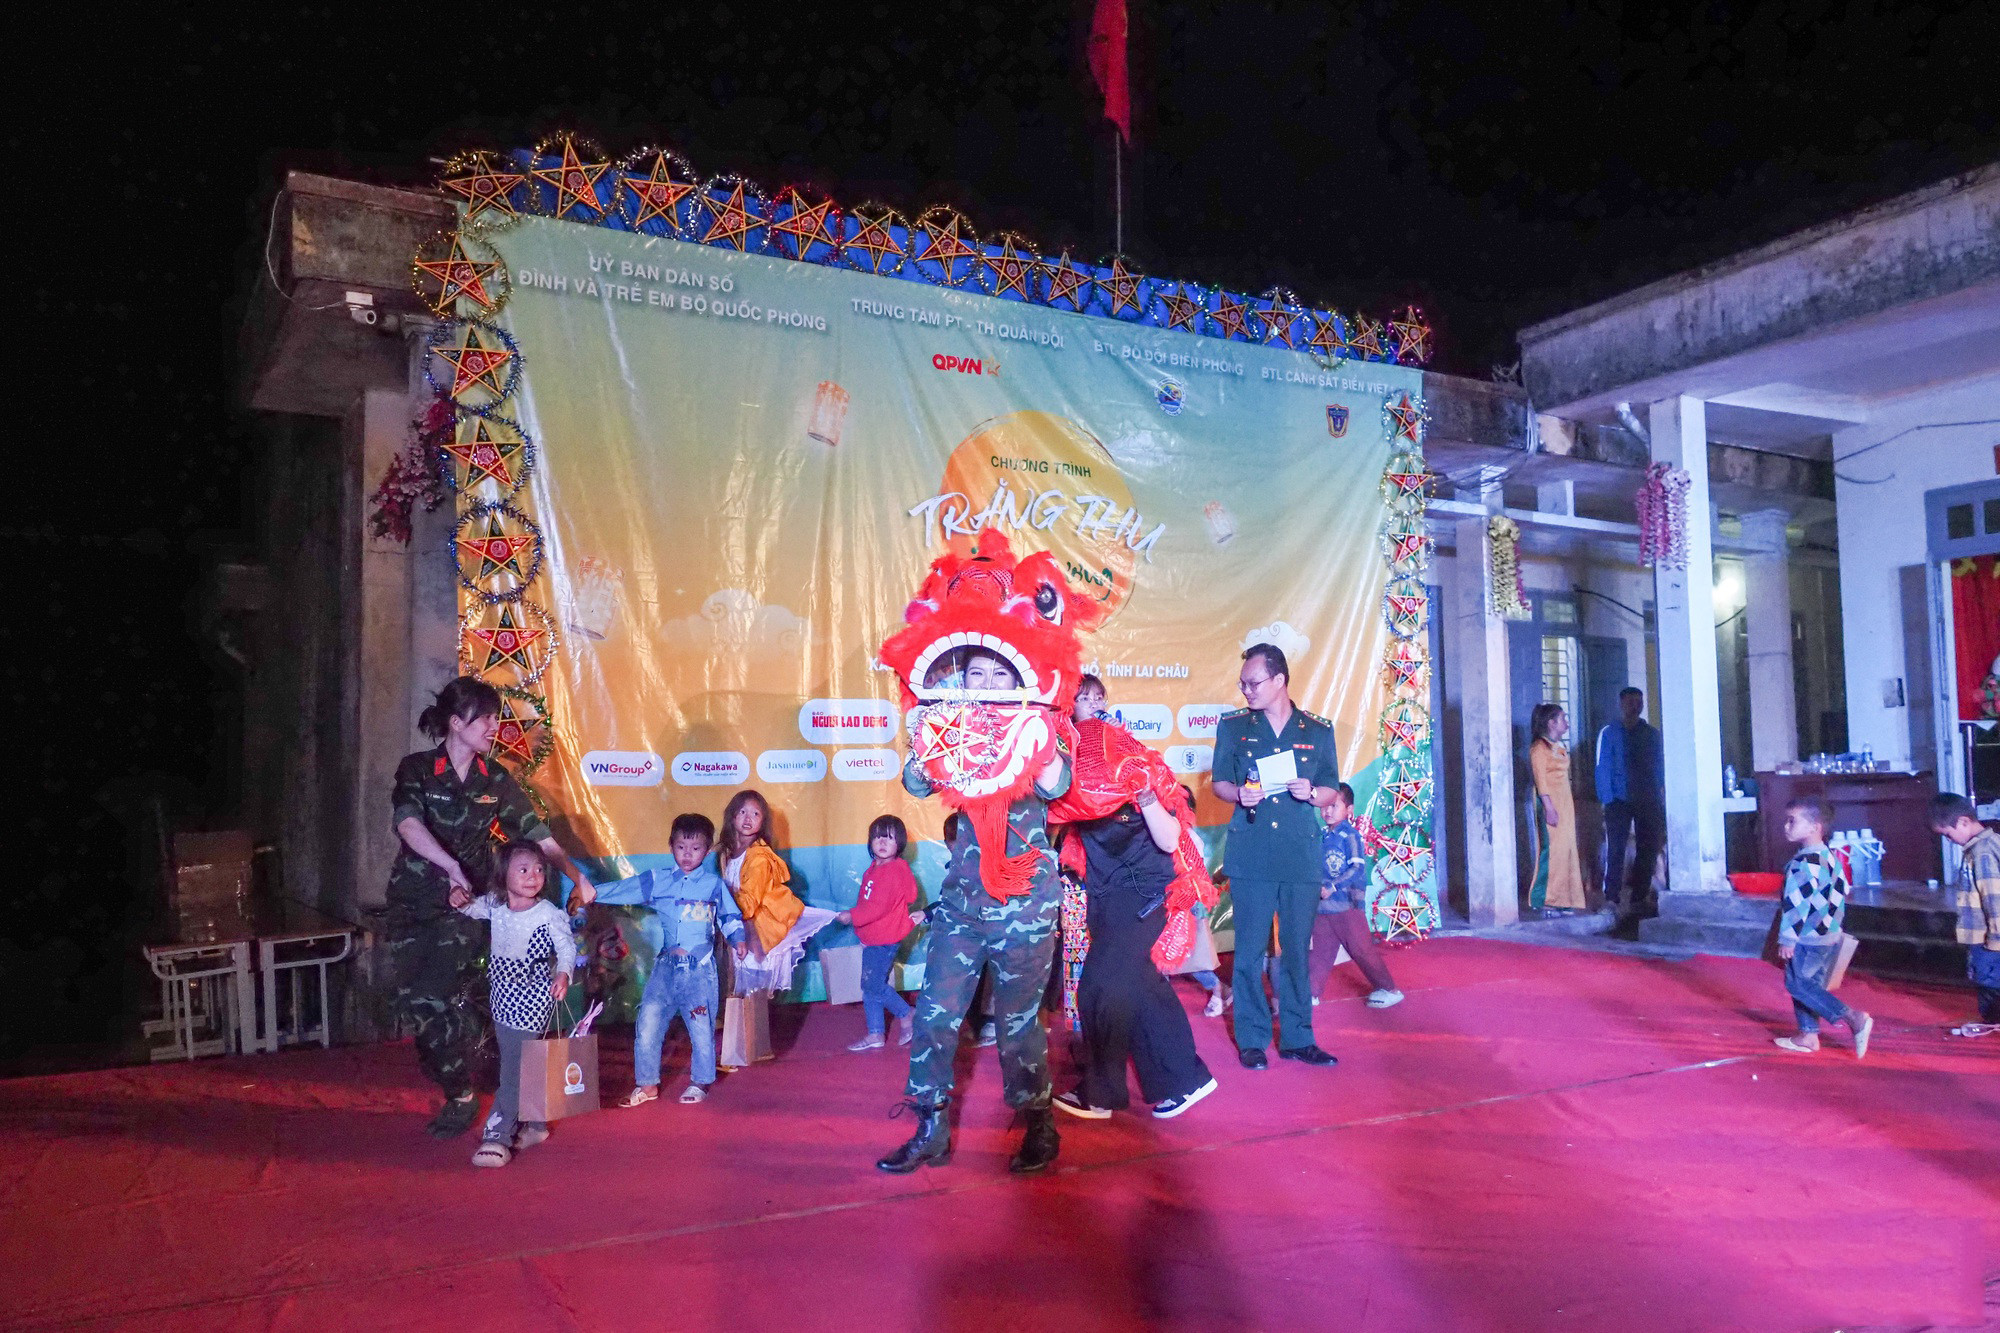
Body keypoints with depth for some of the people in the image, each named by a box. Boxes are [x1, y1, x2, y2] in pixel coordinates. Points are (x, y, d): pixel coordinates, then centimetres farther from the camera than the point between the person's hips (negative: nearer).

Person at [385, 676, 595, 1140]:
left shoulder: (495, 780, 3)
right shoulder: (416, 769, -5)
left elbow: (537, 834, 6)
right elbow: (408, 824, -23)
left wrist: (575, 875, 0)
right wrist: (451, 866, -35)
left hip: (463, 905, 0)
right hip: (412, 901, 0)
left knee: (430, 1000, -13)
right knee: (409, 1001, -1)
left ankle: (461, 1096, 6)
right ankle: (456, 1088, 20)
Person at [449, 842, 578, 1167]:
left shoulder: (550, 914, -14)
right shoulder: (494, 904, 1)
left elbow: (566, 947, -12)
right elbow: (475, 908, 20)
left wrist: (563, 973, -30)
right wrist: (461, 900, -3)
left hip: (533, 998, -6)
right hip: (502, 995, 7)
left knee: (516, 1066, -10)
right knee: (515, 1063, 16)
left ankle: (498, 1135, -8)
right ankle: (533, 1126, 31)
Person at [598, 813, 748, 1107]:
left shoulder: (714, 884, 5)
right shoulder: (656, 881, 7)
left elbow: (730, 915, 14)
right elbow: (623, 889, 7)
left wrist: (737, 939, -1)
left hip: (700, 970, -2)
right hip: (665, 967, 2)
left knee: (701, 1027, 2)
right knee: (647, 1023, -1)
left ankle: (700, 1082, 22)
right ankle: (647, 1084, 14)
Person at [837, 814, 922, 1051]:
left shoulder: (894, 871, -19)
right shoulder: (874, 869, 12)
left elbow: (879, 906, -25)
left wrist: (852, 916, -22)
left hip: (885, 939, -10)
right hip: (872, 938, 10)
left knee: (874, 985, -8)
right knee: (870, 986, 12)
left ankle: (906, 1014, 10)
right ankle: (876, 1035, 19)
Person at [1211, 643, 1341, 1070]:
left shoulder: (1318, 731, 8)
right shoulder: (1233, 727, 7)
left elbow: (1331, 790, 11)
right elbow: (1219, 783, 10)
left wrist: (1312, 793, -11)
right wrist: (1239, 794, -12)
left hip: (1301, 855, 1)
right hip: (1250, 855, -1)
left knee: (1297, 949, 5)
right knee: (1250, 950, 0)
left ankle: (1296, 1037, 17)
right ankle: (1251, 1039, 11)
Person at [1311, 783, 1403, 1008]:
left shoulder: (1350, 835, -9)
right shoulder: (1322, 837, 10)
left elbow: (1358, 868, -17)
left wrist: (1332, 887, -21)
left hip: (1348, 905, -6)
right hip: (1323, 906, 6)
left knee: (1362, 949, 1)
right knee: (1321, 951, 12)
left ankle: (1389, 989, 13)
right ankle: (1311, 992, 19)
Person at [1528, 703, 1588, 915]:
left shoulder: (1559, 747, 18)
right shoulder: (1539, 747, -9)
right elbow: (1540, 780, -15)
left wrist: (1568, 805, 15)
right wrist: (1549, 807, -21)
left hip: (1565, 802, 9)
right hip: (1550, 803, -9)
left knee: (1566, 849, 8)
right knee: (1551, 849, -11)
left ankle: (1561, 899, 11)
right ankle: (1543, 900, -8)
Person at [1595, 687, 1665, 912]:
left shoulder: (1652, 734, 10)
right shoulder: (1608, 733, 2)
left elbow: (1660, 767, 8)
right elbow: (1603, 768, -2)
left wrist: (1661, 798, -2)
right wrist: (1608, 800, -10)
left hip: (1648, 801, 3)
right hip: (1620, 801, -3)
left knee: (1648, 850, 4)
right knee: (1615, 849, -6)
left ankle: (1639, 897, 14)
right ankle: (1611, 898, -1)